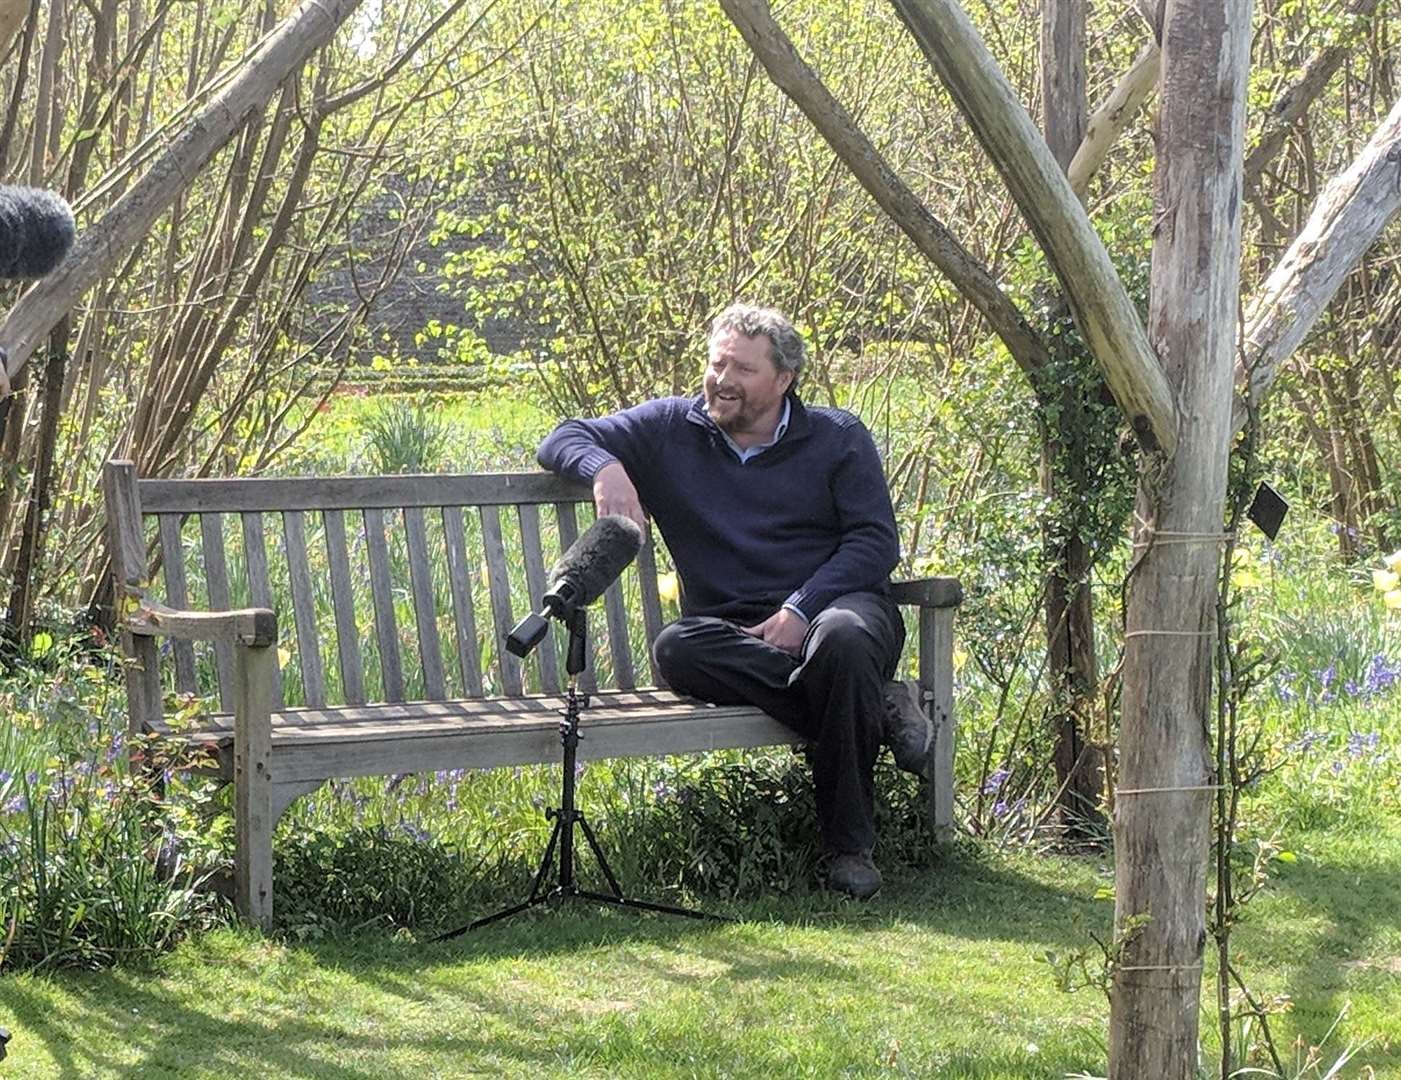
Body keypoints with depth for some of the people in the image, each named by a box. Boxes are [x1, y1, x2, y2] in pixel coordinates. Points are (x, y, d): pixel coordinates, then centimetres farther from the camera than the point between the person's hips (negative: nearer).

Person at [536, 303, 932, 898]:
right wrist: (605, 467, -9)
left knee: (843, 637, -40)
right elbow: (564, 438, 17)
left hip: (836, 604, -2)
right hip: (732, 631, 2)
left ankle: (850, 847, -28)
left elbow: (875, 542, 2)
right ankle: (878, 710, -25)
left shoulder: (838, 437, 11)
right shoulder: (670, 429, 16)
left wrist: (801, 610, -13)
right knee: (676, 649, -34)